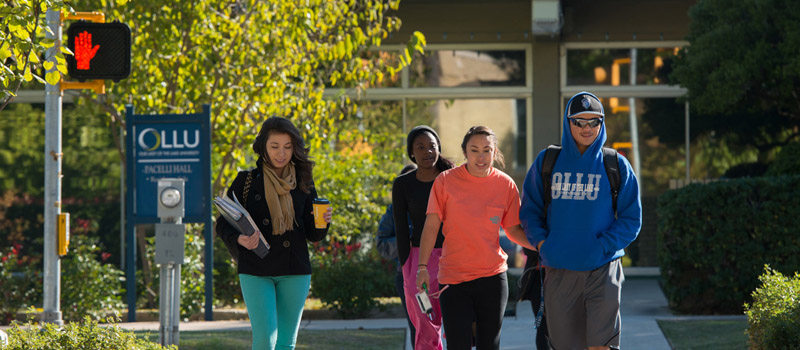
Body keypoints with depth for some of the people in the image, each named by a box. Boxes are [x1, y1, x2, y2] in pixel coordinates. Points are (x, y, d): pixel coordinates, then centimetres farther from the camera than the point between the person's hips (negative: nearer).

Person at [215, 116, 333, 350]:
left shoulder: (302, 183, 7)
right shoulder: (247, 181, 0)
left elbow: (313, 235, 9)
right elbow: (223, 224, 1)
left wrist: (323, 222, -14)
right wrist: (240, 239, -20)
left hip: (295, 273, 3)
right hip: (256, 271, -2)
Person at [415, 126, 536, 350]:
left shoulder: (506, 185, 1)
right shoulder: (446, 181, -4)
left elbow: (513, 230, 8)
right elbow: (431, 226, 0)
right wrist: (422, 267, -4)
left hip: (492, 276, 2)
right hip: (453, 279, -1)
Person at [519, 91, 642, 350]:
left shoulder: (616, 166, 3)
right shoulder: (546, 162, 7)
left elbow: (631, 220, 4)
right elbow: (529, 210, 12)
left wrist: (601, 247, -9)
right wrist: (541, 242, -5)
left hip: (602, 270, -2)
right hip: (558, 271, 2)